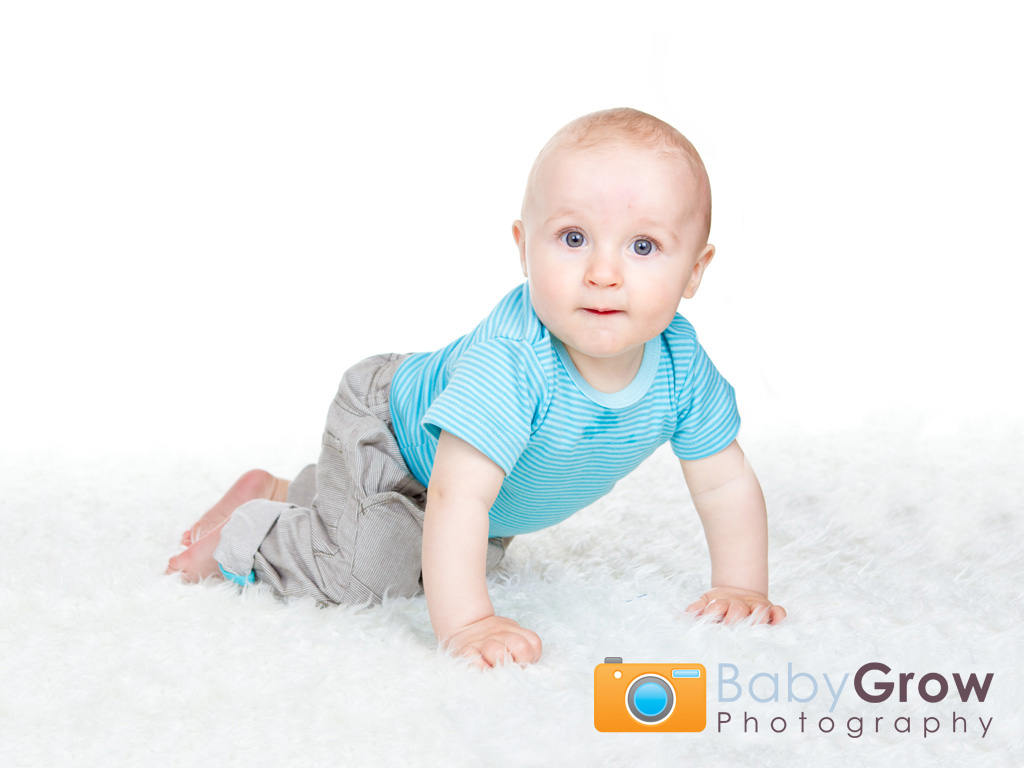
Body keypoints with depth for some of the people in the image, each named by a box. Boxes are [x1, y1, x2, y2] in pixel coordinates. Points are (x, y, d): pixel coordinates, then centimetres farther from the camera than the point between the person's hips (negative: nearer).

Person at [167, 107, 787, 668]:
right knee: (367, 565, -25)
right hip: (387, 426, -7)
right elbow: (457, 497, -49)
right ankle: (246, 532, 5)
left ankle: (287, 495, 46)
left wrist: (741, 589, -18)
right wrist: (465, 625, -54)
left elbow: (728, 483, -13)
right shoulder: (510, 359, -46)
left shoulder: (681, 365, -27)